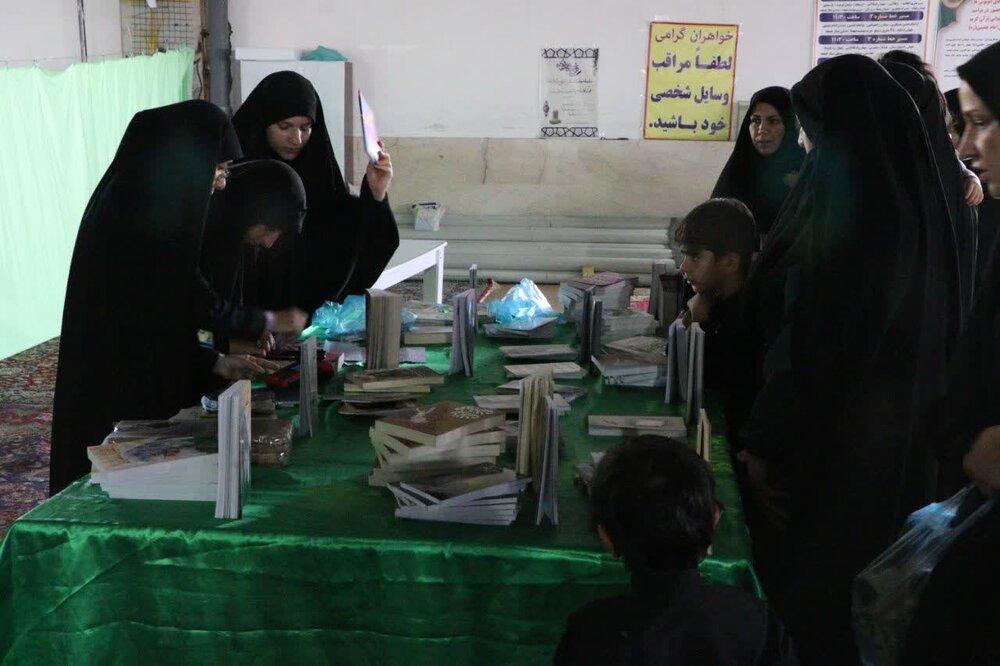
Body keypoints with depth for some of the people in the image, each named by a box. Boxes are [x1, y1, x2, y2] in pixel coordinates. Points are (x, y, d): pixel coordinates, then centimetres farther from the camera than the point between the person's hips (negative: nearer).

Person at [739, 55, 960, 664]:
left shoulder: (838, 217, -26)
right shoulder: (913, 203, 1)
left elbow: (803, 349, -23)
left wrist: (759, 443, -11)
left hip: (835, 438, -8)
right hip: (897, 431, 8)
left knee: (808, 585, 10)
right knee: (868, 582, 24)